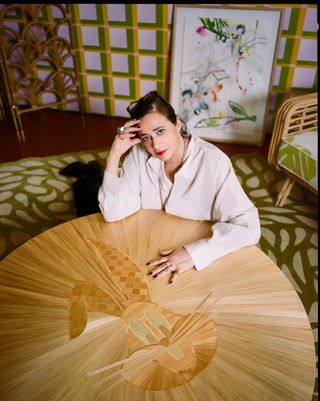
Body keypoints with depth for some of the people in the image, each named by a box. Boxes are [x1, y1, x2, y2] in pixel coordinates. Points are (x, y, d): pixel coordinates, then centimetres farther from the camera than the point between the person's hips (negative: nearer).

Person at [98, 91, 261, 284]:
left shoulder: (213, 162, -19)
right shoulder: (139, 154, -7)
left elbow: (248, 226, -22)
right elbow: (113, 213, -10)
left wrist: (194, 253, -33)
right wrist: (114, 155, -19)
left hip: (199, 265, -2)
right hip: (147, 253, 3)